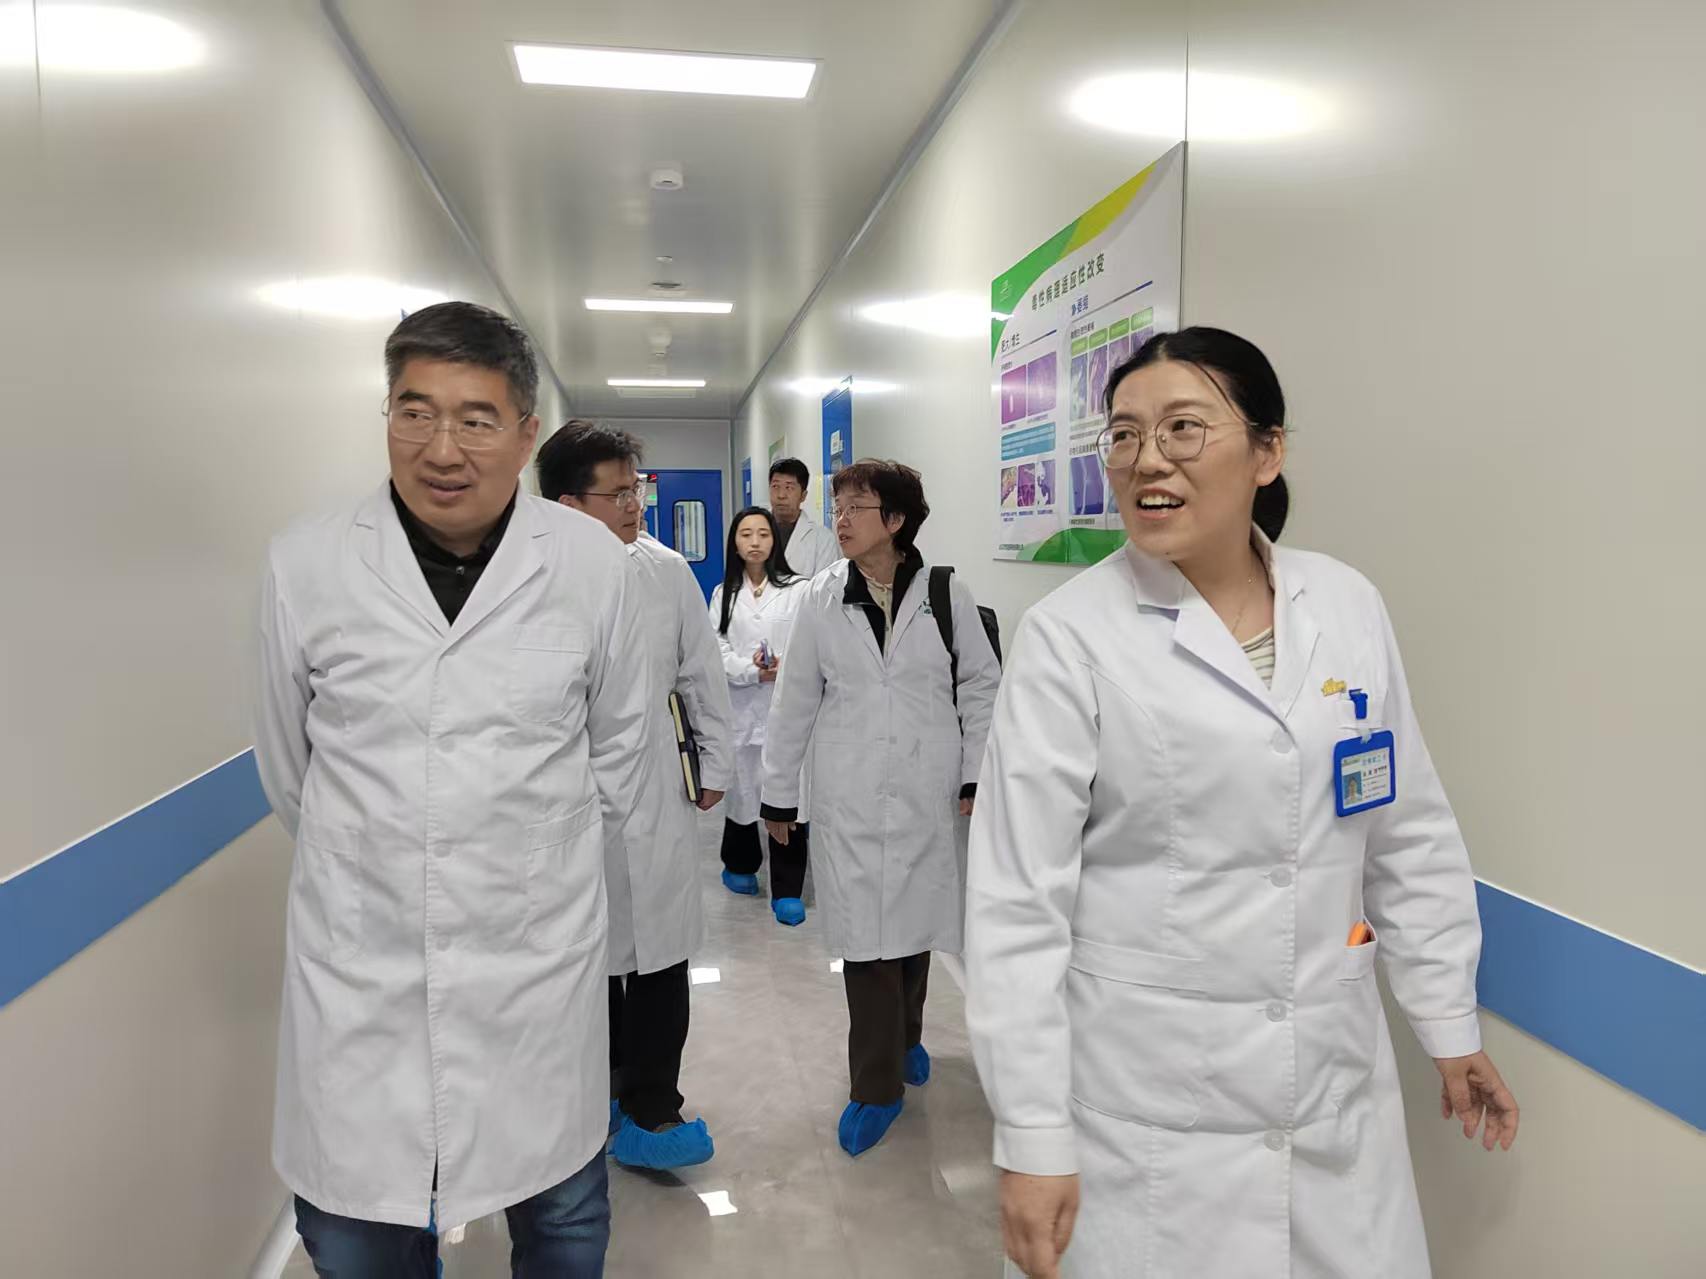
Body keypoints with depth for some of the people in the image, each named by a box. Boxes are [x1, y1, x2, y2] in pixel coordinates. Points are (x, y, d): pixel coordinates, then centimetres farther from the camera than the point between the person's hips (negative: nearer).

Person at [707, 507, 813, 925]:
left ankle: (787, 890, 5)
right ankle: (740, 865, 37)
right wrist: (752, 670, -14)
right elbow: (718, 651, 2)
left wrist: (786, 670, -20)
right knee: (739, 788, 14)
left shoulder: (797, 589, -3)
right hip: (740, 707, 3)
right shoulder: (724, 594, 10)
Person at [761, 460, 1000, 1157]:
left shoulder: (945, 593, -3)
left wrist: (977, 774, 1)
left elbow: (981, 686, 5)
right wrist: (779, 791, 7)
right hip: (851, 797, 0)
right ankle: (877, 1086, 15)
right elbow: (796, 701, 4)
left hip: (926, 794, 1)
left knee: (915, 923, 14)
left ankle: (904, 1038, 40)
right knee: (865, 938, 0)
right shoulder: (822, 599, -1)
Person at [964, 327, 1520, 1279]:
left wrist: (1451, 1020, 12)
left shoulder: (1349, 606, -1)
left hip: (1339, 1082, 4)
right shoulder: (1071, 635, -14)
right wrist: (1032, 1138, -12)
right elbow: (1019, 901, -13)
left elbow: (1412, 835, 9)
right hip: (1146, 1099, -4)